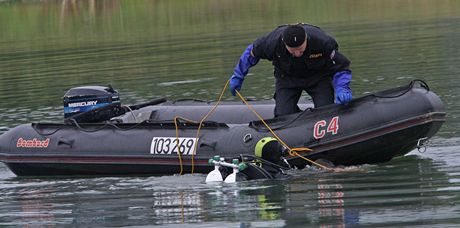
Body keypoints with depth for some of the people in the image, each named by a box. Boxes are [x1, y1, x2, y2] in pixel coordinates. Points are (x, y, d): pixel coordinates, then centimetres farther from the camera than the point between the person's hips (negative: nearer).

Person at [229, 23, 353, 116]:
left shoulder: (323, 42, -35)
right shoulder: (272, 42, -32)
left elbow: (341, 67, -21)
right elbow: (251, 52, -9)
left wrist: (342, 89, -40)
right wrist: (238, 76, 2)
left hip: (318, 77, -1)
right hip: (287, 78, 1)